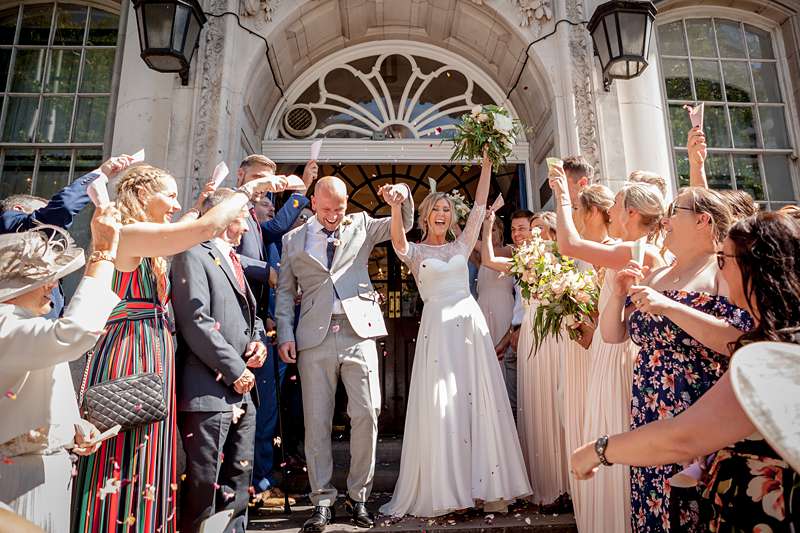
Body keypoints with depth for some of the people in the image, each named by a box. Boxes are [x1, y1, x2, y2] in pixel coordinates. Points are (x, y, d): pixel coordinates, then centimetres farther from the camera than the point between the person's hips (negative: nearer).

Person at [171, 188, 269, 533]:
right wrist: (235, 370, -14)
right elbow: (196, 322, -17)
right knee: (204, 484, 1)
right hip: (210, 390, -8)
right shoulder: (194, 255, -7)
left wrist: (260, 341, 4)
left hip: (243, 390, 9)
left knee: (239, 479, 16)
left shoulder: (233, 261, 21)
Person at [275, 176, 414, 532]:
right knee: (316, 421, 3)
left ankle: (358, 497, 16)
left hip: (358, 332, 0)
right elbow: (285, 291, 13)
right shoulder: (293, 240, 14)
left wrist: (403, 194, -2)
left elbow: (404, 224, 18)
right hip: (314, 338, 1)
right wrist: (285, 334, 2)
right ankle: (322, 502, 18)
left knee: (366, 415, -2)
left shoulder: (360, 225, 15)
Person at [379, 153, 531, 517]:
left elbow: (479, 207, 13)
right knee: (441, 407, -3)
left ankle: (486, 486, 13)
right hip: (437, 327, -3)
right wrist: (395, 209, -32)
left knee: (480, 402, 3)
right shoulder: (415, 252, 8)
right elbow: (398, 242, -14)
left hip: (470, 323, 3)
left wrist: (486, 166, 12)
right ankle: (443, 490, 8)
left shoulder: (461, 246, 17)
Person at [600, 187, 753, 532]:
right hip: (649, 420, 6)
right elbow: (611, 334, 11)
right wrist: (618, 295, -4)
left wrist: (668, 306, -24)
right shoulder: (655, 277, 11)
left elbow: (739, 341, -21)